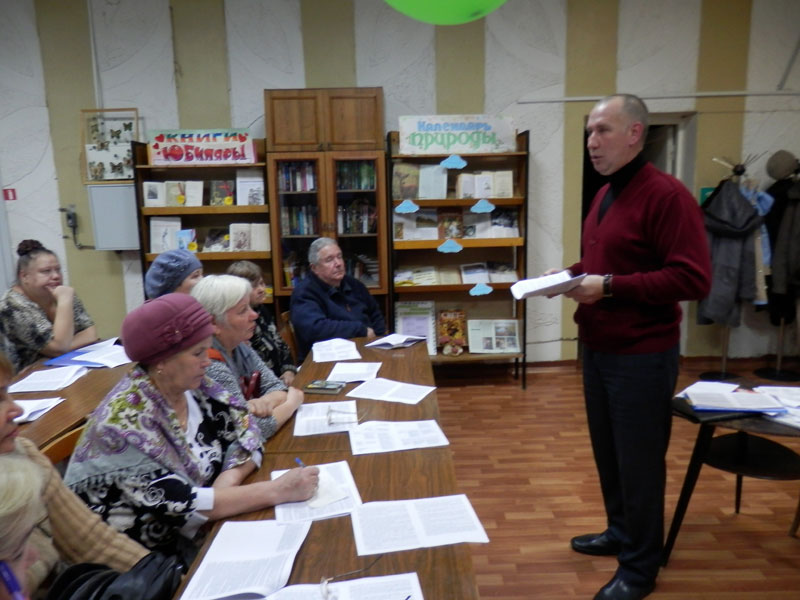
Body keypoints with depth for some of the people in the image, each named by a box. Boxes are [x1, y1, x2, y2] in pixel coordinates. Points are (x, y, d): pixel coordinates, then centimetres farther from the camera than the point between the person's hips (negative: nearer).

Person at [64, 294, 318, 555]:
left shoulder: (193, 386, -7)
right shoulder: (124, 421, -26)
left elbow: (245, 433, -3)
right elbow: (182, 505, -29)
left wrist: (226, 484, -22)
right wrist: (277, 491, -28)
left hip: (200, 534, 6)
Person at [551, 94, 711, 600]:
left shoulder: (667, 195, -17)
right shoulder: (605, 195, 11)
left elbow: (693, 279, -23)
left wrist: (608, 287, -24)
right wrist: (570, 273, 4)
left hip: (642, 355, -8)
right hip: (597, 349, 8)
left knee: (639, 461, 6)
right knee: (608, 452, 20)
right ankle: (621, 532, 40)